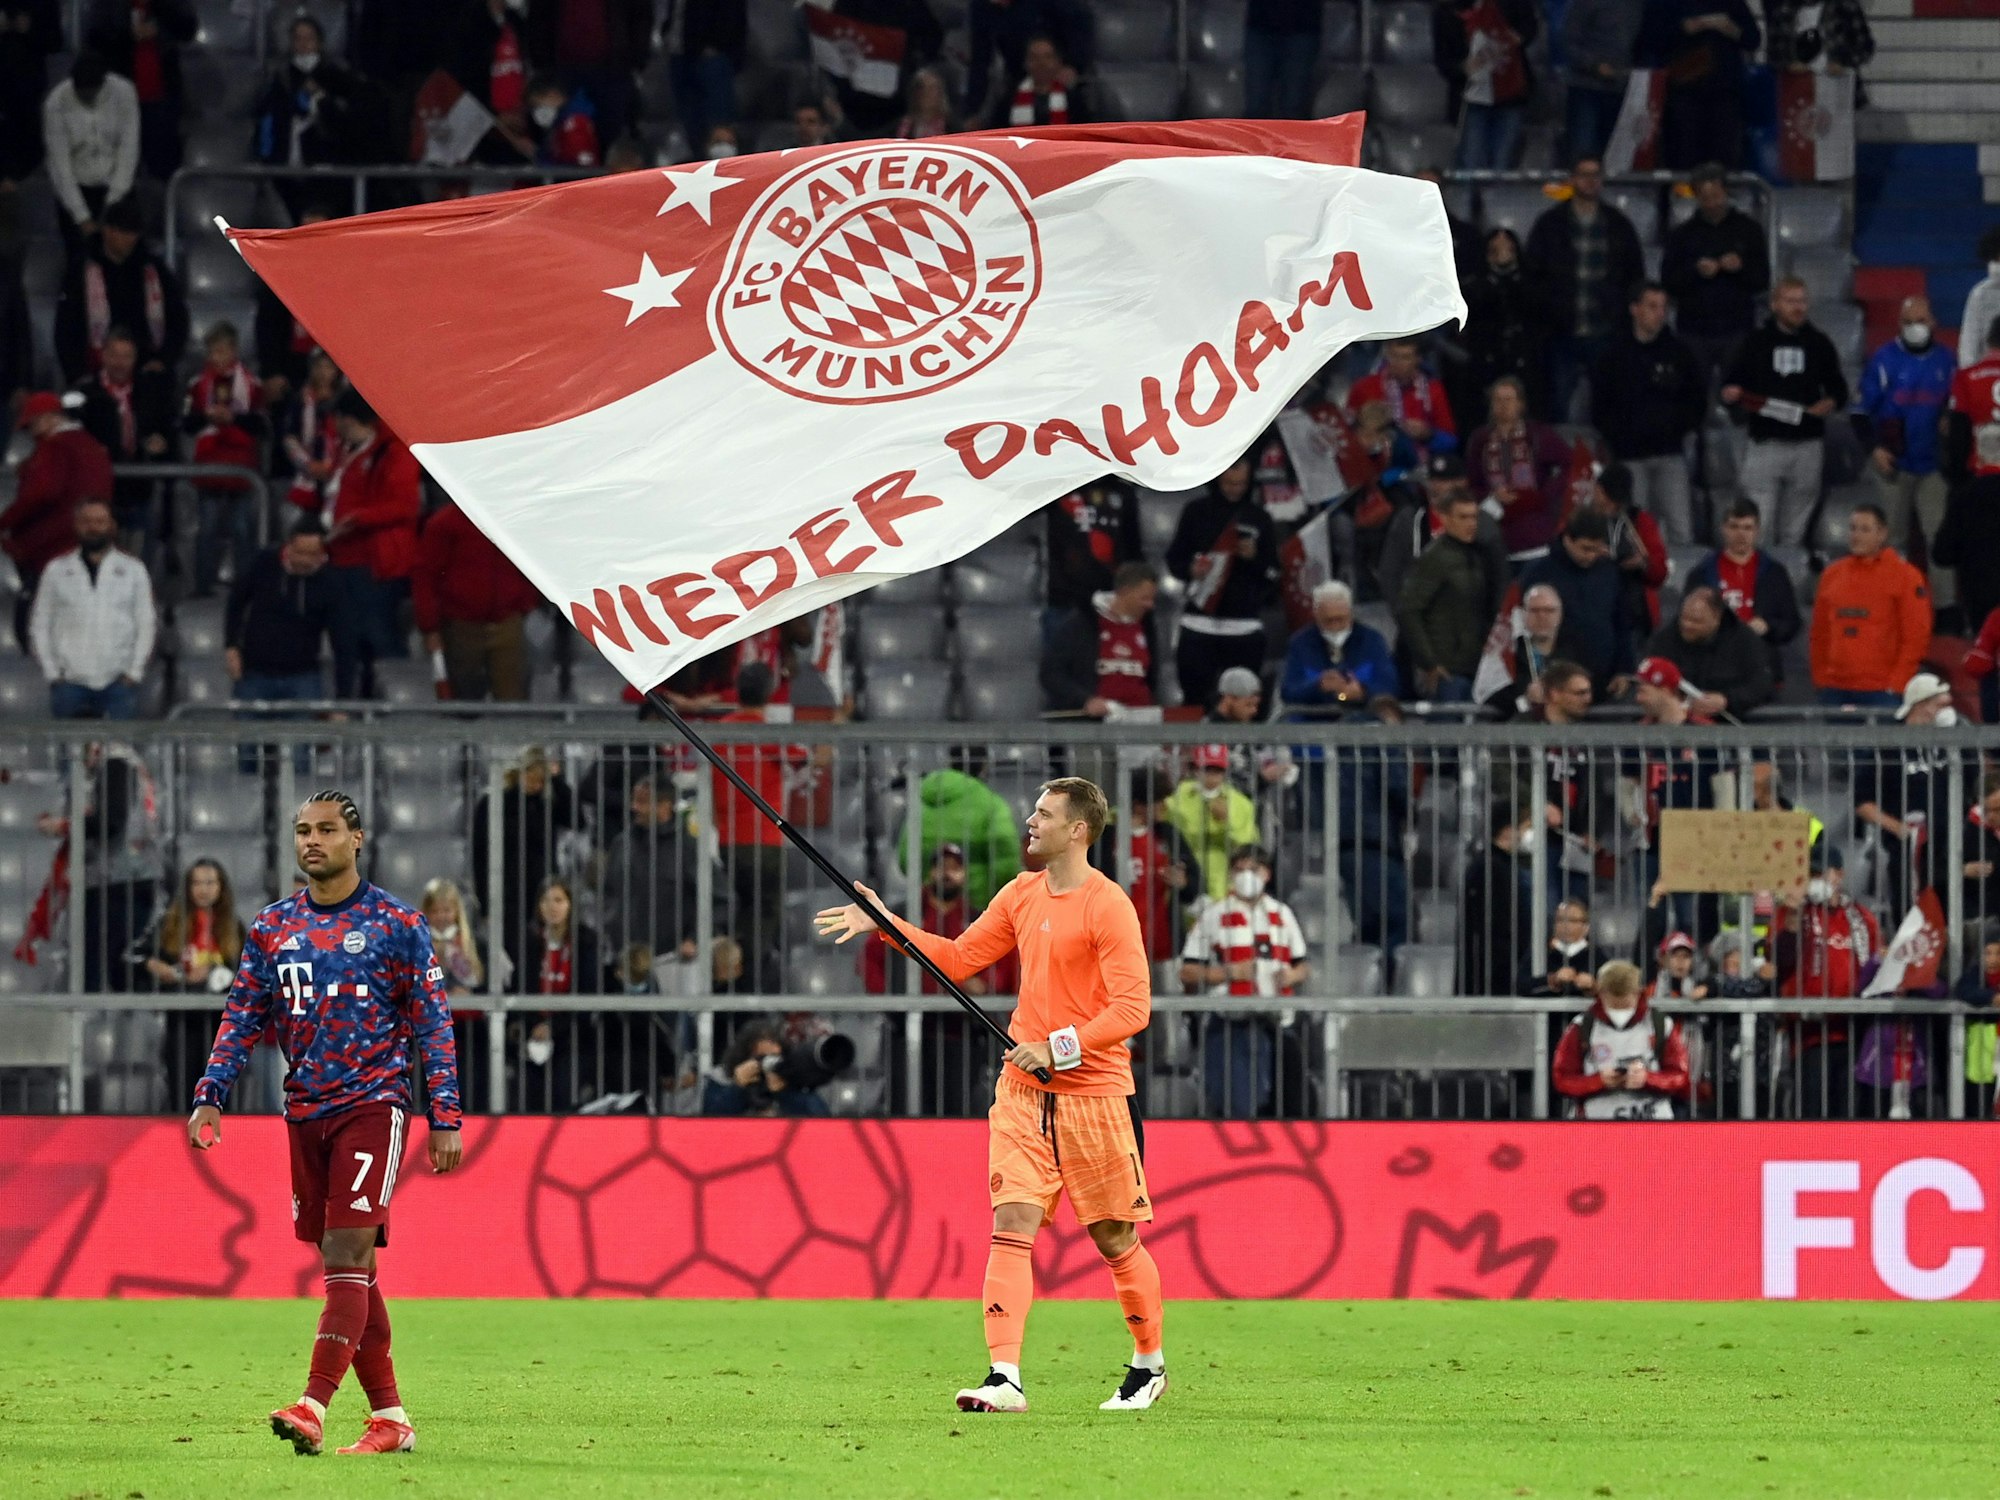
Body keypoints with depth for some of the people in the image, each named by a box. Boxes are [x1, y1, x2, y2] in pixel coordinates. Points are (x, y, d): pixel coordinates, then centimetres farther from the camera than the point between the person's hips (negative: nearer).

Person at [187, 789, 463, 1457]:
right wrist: (210, 1096, 0)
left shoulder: (396, 924, -1)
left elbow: (432, 1022, -1)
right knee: (346, 1268, 6)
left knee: (348, 1255, -15)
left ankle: (313, 1407, -25)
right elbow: (242, 1018, 13)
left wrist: (445, 1117, -6)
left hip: (372, 1102, -5)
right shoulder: (273, 927, 11)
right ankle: (390, 1418, 10)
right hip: (305, 1111, 5)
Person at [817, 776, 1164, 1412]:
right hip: (1024, 1088, 6)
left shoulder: (1107, 906, -12)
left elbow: (1132, 1007, -16)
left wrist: (1059, 1048, -22)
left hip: (1093, 1091, -6)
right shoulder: (1022, 893, 10)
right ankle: (1004, 1377, -15)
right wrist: (886, 925, 10)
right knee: (1012, 1224, -8)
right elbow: (959, 957, 19)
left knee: (1115, 1238, 5)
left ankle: (1149, 1365, 26)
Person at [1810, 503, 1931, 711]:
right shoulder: (1832, 575, 14)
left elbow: (1916, 637, -3)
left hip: (1881, 692, -4)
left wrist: (1896, 684, -9)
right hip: (1835, 690, 4)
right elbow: (1820, 634, 16)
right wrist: (1821, 678, 7)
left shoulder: (1905, 576, 1)